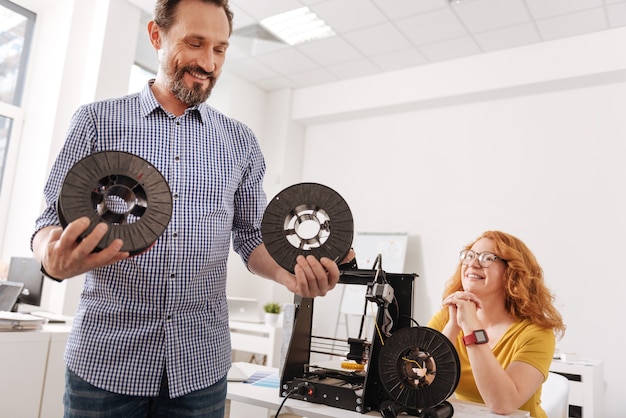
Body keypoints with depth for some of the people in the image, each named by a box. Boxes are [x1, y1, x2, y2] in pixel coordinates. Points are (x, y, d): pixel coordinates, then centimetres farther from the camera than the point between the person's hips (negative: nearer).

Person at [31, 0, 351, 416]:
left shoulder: (240, 141, 5)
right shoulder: (96, 121, 0)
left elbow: (253, 237, 8)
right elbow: (53, 220, 0)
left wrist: (288, 272, -13)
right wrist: (55, 257, -23)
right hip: (106, 355, -1)